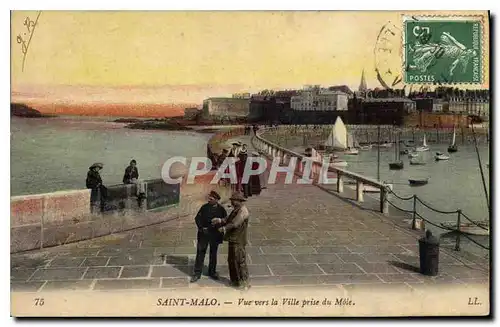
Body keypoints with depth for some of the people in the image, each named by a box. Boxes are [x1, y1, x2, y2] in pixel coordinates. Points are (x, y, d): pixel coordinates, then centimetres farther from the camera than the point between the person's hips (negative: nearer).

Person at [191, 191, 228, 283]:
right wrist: (201, 228, -15)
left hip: (215, 235, 1)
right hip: (203, 234, -1)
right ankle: (197, 273, 14)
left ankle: (212, 272, 31)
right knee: (200, 253, 3)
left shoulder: (221, 209, -2)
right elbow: (197, 218, -2)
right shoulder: (204, 207, -3)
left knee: (213, 254, 15)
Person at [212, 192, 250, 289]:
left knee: (240, 261, -4)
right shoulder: (236, 210, 15)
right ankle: (235, 280, 28)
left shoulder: (243, 211, -17)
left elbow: (235, 223, -22)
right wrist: (219, 220, -6)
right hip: (232, 240, 10)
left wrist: (224, 228, -11)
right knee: (231, 260, 16)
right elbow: (228, 219, 12)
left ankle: (245, 282, 5)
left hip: (238, 241, -10)